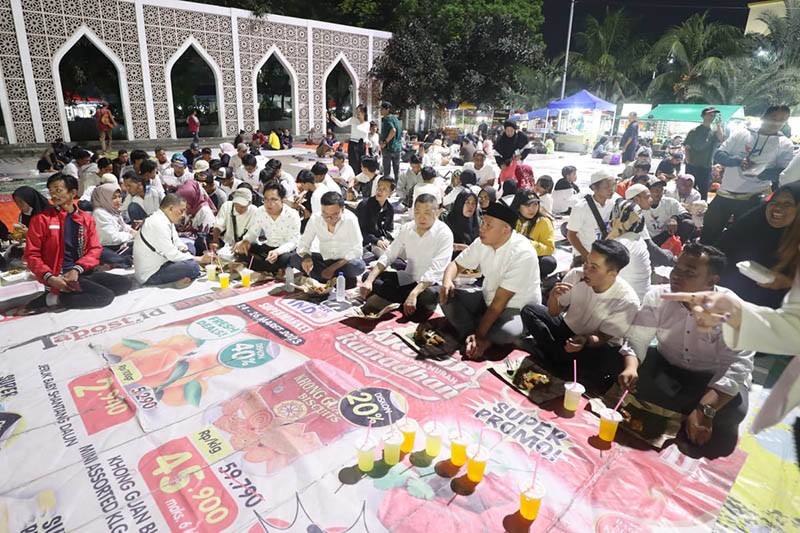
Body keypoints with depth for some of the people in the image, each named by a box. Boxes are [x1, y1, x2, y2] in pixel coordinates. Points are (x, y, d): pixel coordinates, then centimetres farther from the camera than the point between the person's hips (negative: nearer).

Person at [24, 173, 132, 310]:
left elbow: (95, 249, 4)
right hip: (59, 276, -6)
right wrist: (49, 278, -18)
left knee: (125, 283, -11)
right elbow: (32, 254, -3)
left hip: (83, 272, 6)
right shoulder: (41, 219, -1)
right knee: (105, 296, -25)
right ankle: (52, 298, -8)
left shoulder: (87, 219, 10)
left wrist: (77, 269, -13)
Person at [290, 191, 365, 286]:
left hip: (345, 261, -3)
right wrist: (306, 258, -30)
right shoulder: (315, 219, -13)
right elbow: (303, 244, -6)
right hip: (324, 259, 3)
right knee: (295, 259, -18)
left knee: (358, 266, -36)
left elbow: (357, 250, -19)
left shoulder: (350, 219, -21)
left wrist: (333, 268, -26)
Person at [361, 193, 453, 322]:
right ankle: (406, 304, -14)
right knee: (369, 276, -8)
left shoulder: (444, 233, -18)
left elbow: (435, 270, -26)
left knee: (429, 295, -40)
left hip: (431, 283, -5)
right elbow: (388, 256, -3)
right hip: (408, 279, 6)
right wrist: (369, 280, -18)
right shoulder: (407, 228, -2)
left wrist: (413, 294, -39)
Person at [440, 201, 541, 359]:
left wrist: (479, 335, -28)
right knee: (447, 296, -11)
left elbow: (500, 301, -28)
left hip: (518, 309, -6)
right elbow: (457, 264, 3)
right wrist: (447, 281, -22)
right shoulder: (482, 243, -8)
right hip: (488, 300, 6)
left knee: (506, 333, -37)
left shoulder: (522, 253, -28)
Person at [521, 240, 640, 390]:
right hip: (567, 328, 3)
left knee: (615, 362, -36)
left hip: (597, 345, -3)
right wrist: (553, 296, -30)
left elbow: (603, 337, -15)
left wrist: (586, 340, -39)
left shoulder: (627, 301, -24)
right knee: (529, 310, -17)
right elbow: (554, 313, -6)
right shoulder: (576, 274, -18)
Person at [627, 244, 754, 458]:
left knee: (730, 411, -31)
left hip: (713, 378, -1)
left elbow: (736, 364, -31)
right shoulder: (657, 297, -16)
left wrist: (705, 410, -45)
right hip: (667, 366, 2)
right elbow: (635, 340, -19)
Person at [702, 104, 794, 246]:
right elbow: (718, 155, 0)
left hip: (751, 199, -1)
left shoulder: (785, 144, 1)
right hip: (724, 194, 1)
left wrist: (760, 173, -25)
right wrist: (738, 160, -20)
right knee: (708, 234, 9)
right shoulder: (741, 133, 4)